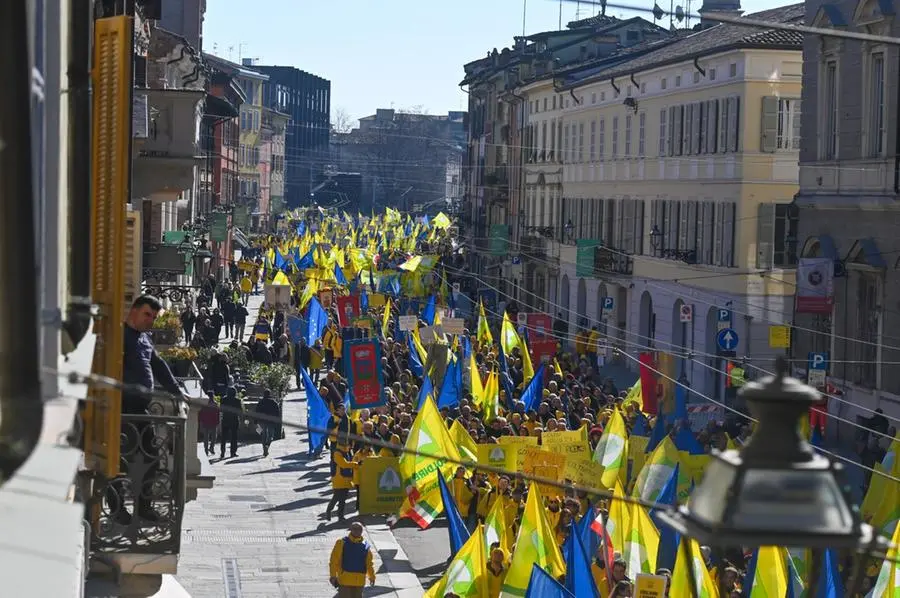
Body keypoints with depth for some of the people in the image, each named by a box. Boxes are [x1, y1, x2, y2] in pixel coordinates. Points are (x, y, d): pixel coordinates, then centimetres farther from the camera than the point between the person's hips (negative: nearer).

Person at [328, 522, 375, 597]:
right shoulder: (342, 543, -2)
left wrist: (372, 576, 12)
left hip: (359, 581, 4)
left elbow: (369, 563, 16)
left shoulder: (365, 545, 8)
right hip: (344, 580, -4)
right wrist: (333, 576, -8)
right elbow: (334, 560, -3)